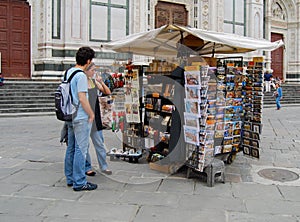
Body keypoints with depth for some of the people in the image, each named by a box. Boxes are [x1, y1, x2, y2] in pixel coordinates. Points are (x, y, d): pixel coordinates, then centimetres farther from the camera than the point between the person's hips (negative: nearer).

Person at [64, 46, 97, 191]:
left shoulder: (69, 72, 10)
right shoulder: (81, 76, -17)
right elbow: (82, 99, -20)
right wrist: (91, 114, -9)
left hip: (70, 117, 9)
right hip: (81, 118, -9)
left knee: (71, 148, 15)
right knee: (81, 149, -2)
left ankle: (70, 178, 26)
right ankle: (79, 183, 5)